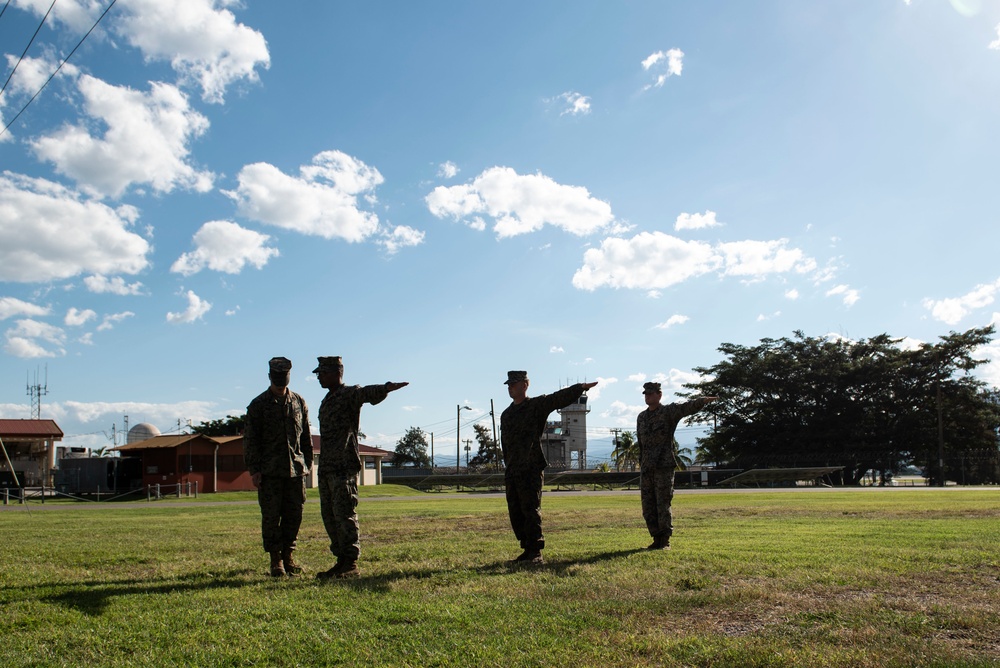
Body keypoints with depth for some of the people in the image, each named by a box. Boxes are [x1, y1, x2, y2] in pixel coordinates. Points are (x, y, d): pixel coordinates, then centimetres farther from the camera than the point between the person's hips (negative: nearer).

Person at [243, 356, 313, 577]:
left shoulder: (299, 403, 10)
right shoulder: (258, 405, 1)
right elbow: (250, 440, -1)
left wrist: (307, 463, 10)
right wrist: (253, 469, -8)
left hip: (295, 469, 3)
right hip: (269, 471, -3)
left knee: (294, 514, 5)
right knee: (271, 516, 0)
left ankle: (288, 556, 16)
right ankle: (275, 560, 8)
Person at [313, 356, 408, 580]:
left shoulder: (350, 394, -6)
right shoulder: (327, 400, 20)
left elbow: (368, 393, -27)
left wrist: (386, 388, -48)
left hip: (344, 466, -9)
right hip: (326, 467, 9)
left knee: (345, 515, -7)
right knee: (330, 516, 11)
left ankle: (351, 564, -2)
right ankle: (341, 561, 19)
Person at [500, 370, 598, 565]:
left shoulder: (537, 406, -1)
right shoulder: (506, 414, 18)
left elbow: (560, 398, -15)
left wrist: (581, 388, -26)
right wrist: (508, 465, 16)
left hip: (531, 470, -7)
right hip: (511, 472, 7)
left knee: (531, 511, -6)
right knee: (515, 513, 9)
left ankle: (535, 553, 1)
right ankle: (527, 551, 19)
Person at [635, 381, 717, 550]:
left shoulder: (669, 412, -2)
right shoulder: (641, 417, 15)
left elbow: (688, 407, -20)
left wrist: (702, 400, -37)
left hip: (664, 467, -6)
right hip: (646, 468, 6)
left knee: (663, 505, -4)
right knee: (648, 507, 6)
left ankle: (665, 541, 6)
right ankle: (657, 539, 16)